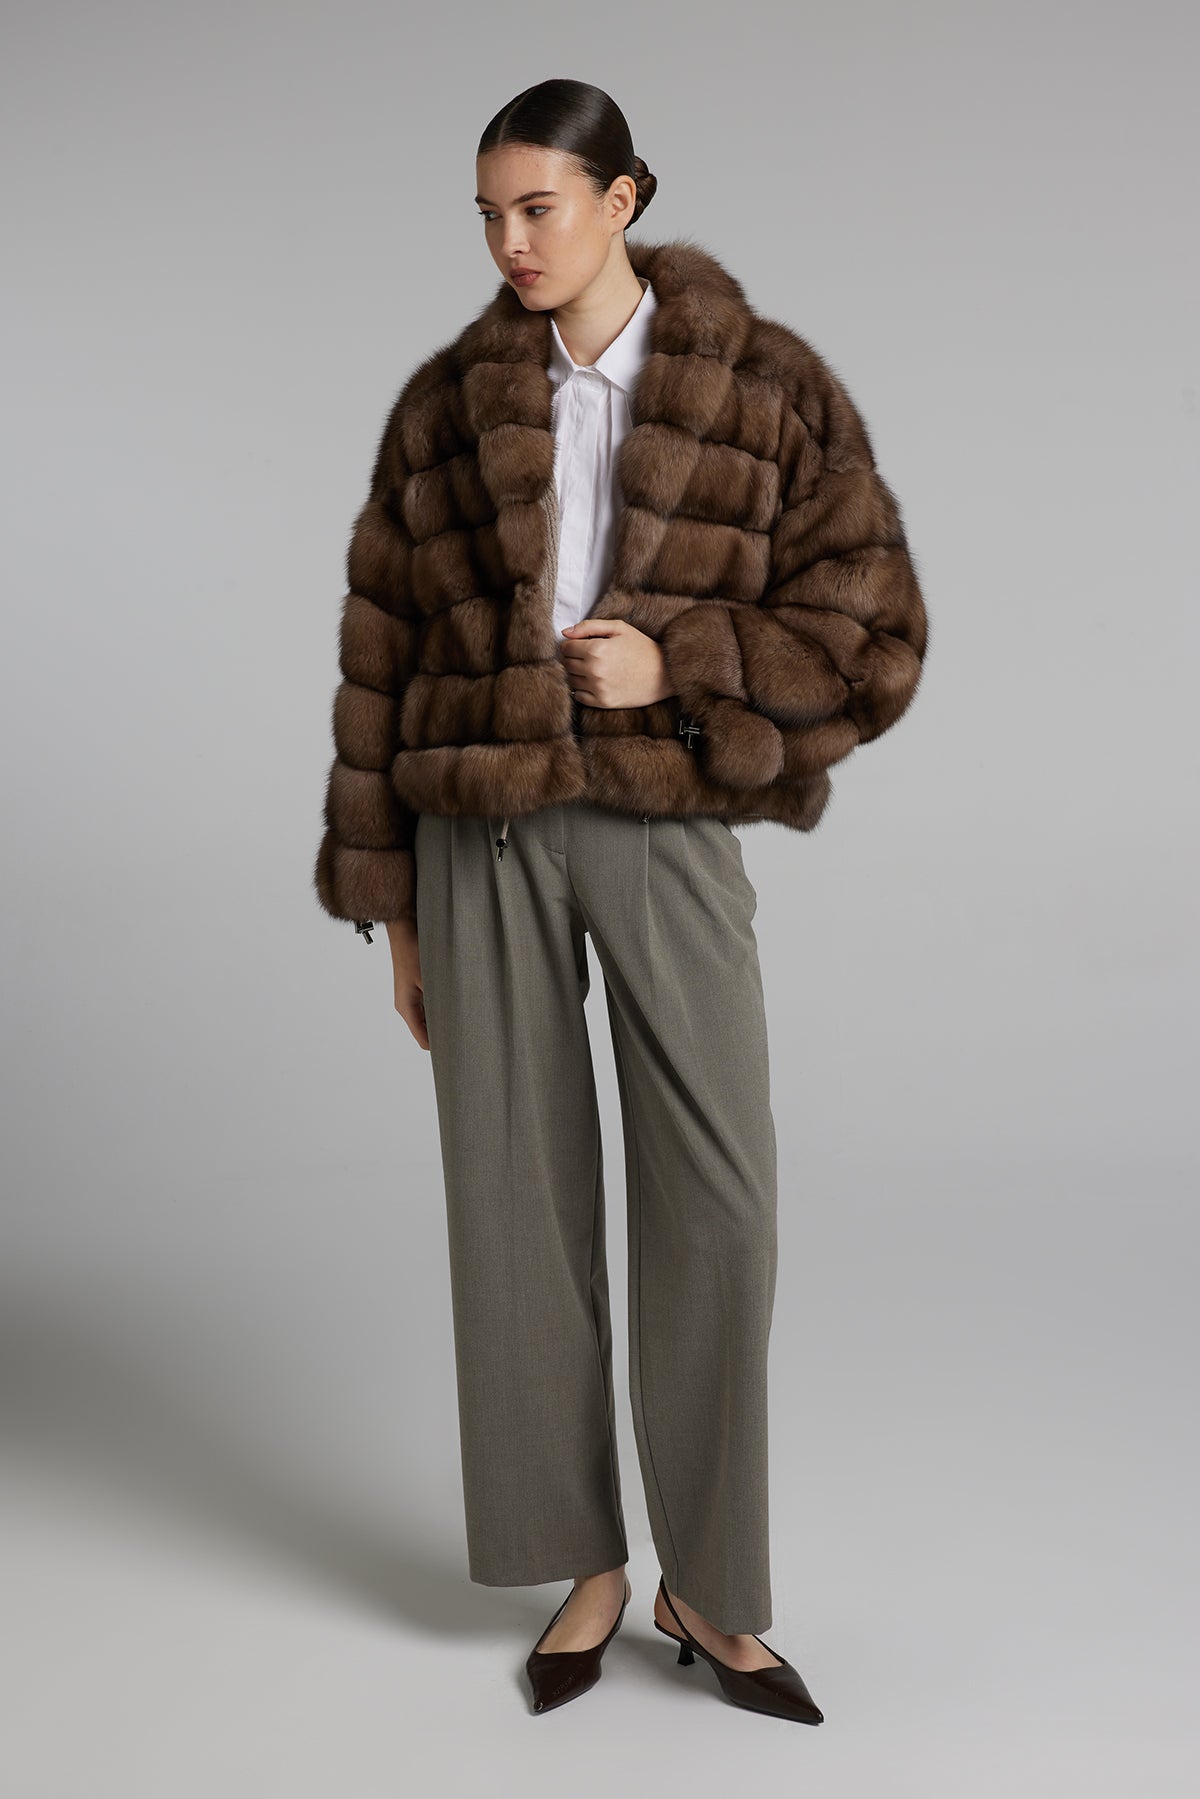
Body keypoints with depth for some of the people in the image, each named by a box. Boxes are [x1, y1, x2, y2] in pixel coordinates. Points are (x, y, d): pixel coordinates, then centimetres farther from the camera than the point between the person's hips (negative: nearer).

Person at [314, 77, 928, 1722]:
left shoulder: (767, 389, 0)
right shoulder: (445, 404, 6)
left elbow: (876, 638, -1)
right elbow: (383, 664, 7)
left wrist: (677, 663, -16)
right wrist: (393, 908, 5)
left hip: (669, 842, -1)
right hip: (485, 841, 2)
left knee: (716, 1209, -4)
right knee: (519, 1202, 4)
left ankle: (706, 1588, 15)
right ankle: (585, 1568, 21)